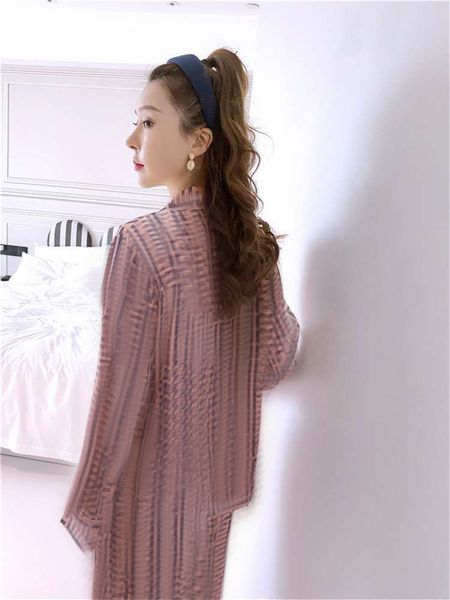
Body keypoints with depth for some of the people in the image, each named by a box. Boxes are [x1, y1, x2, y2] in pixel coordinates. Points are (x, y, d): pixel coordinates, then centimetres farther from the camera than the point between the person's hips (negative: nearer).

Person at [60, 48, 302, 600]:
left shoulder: (140, 243, -25)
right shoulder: (253, 237, -7)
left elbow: (120, 393, -21)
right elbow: (277, 357, -1)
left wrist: (86, 505, -10)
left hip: (152, 479, -5)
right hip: (218, 473, 5)